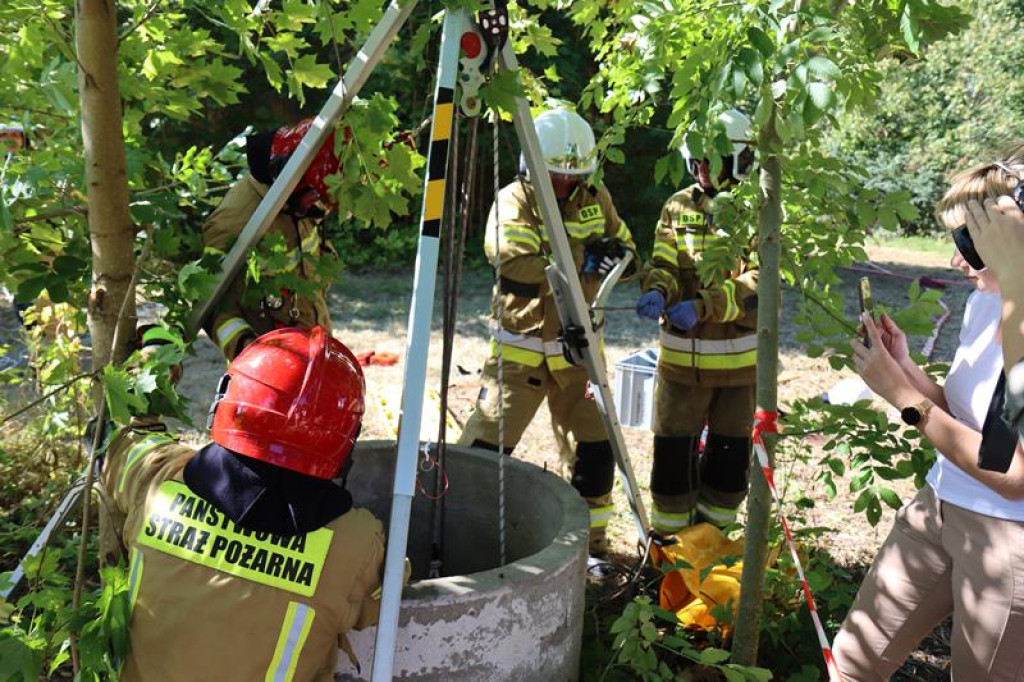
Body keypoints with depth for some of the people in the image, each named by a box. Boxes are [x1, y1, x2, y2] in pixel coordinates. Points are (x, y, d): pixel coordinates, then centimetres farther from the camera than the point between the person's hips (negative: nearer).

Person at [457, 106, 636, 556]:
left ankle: (591, 538, 29)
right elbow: (518, 273, -25)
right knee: (486, 448, -3)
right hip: (520, 351, -4)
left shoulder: (596, 199, 5)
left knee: (594, 448, 10)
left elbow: (626, 253, 12)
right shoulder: (513, 201, -10)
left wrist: (617, 255, -11)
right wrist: (582, 258, -24)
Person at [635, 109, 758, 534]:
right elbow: (664, 265, 2)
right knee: (674, 444, 5)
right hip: (683, 351, 2)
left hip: (739, 353, -2)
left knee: (730, 447, 13)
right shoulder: (678, 207, 5)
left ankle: (713, 529, 32)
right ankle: (671, 533, 21)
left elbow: (760, 281, -15)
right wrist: (657, 292, -22)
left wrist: (704, 305, -28)